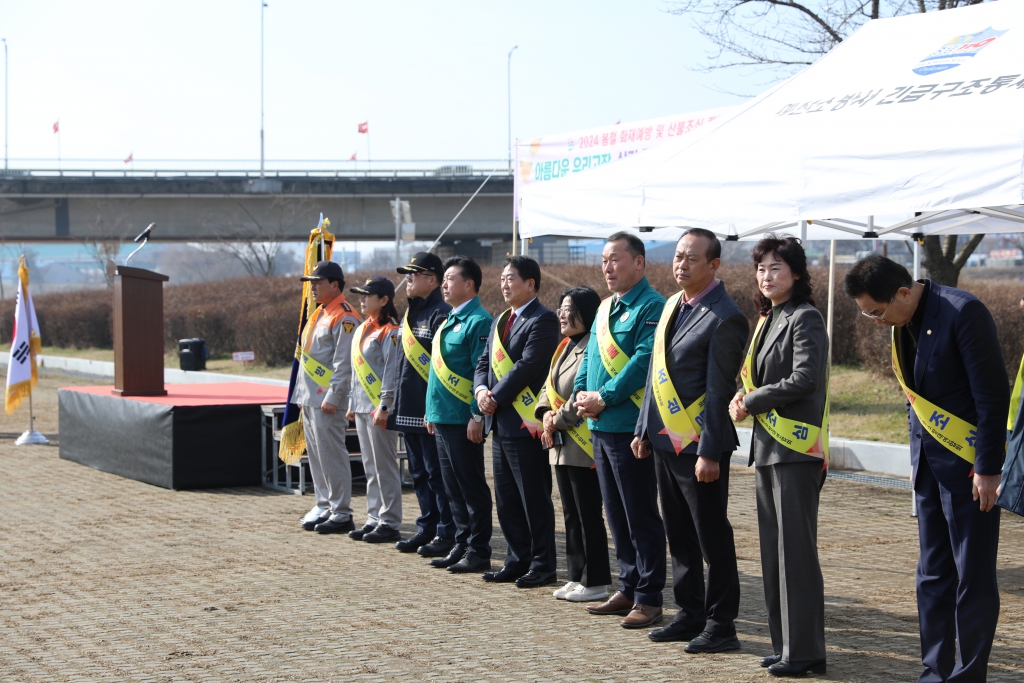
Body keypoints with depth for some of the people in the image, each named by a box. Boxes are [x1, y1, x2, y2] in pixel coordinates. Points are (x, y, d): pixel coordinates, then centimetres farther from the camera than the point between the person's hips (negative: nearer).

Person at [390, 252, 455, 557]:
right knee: (419, 473, 14)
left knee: (437, 473, -4)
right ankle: (427, 529, 22)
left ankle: (447, 534, 2)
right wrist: (395, 404, 18)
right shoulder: (410, 314, 15)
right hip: (409, 411, 9)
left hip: (431, 410, -9)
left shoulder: (441, 315, -14)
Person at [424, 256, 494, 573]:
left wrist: (477, 415, -20)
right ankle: (461, 545, 20)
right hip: (443, 417, 9)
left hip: (463, 419, -9)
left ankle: (478, 552, 2)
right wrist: (432, 411, 18)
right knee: (453, 487, 13)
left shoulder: (478, 321, -12)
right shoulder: (450, 321, 16)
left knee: (472, 487, -3)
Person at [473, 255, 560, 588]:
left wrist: (496, 397, -15)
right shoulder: (500, 321, 18)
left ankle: (542, 566, 4)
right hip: (500, 422, 9)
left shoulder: (542, 320, -11)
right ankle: (517, 561, 20)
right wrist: (482, 389, -3)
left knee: (534, 498, -3)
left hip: (525, 422, -9)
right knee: (506, 498, 12)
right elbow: (484, 361, 17)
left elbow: (527, 367, -19)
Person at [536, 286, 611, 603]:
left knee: (588, 515, -4)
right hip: (561, 445, 10)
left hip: (583, 444, -10)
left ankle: (596, 583, 1)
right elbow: (549, 386, 20)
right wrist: (546, 413, 0)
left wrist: (559, 420, -13)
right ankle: (578, 577, 20)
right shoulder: (565, 346, 17)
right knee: (571, 514, 13)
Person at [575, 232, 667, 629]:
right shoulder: (605, 309, 17)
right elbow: (590, 355, 19)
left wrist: (604, 398, -18)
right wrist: (582, 394, 1)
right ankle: (628, 590, 22)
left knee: (641, 518, -3)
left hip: (631, 427, -9)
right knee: (617, 517, 14)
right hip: (601, 428, 9)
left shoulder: (651, 308, -11)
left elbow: (644, 361, -19)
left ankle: (649, 599, 2)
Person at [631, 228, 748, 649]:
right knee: (680, 536, 15)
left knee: (712, 538, 0)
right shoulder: (672, 306, 13)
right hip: (665, 441, 9)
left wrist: (708, 453, -19)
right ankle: (690, 615, 24)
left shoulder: (724, 318, -14)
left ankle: (721, 625, 7)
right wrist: (643, 429, 16)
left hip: (698, 446, -9)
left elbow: (719, 391, -17)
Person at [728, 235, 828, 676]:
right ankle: (784, 644, 17)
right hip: (767, 447, 9)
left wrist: (751, 402, -11)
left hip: (796, 449, -9)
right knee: (773, 548, 11)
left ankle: (805, 651, -3)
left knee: (795, 548, -7)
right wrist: (746, 398, 2)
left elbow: (804, 379, -20)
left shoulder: (805, 319, -10)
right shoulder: (768, 320, 17)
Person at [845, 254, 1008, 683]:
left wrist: (988, 468, -16)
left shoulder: (963, 313, -18)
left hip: (967, 463, -8)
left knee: (973, 577, -2)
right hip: (928, 463, 8)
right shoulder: (903, 323, 6)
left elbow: (993, 395, -17)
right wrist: (918, 459, 14)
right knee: (933, 574, 11)